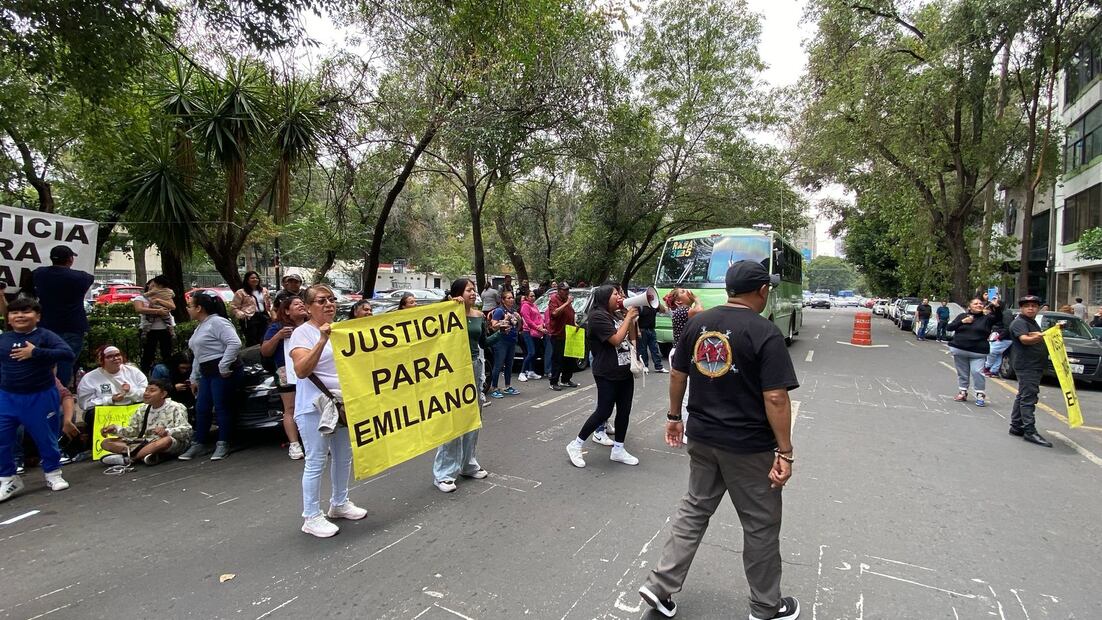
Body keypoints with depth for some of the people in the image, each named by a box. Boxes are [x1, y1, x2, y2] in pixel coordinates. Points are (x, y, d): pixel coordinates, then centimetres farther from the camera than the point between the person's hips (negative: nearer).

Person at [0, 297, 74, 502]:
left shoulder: (45, 336, -11)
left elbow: (67, 354, -25)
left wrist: (35, 352, -28)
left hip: (41, 397, -4)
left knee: (45, 438, 10)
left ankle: (53, 473, 30)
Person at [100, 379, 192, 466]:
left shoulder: (176, 408, -5)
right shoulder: (143, 410, 17)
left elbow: (186, 430, -17)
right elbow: (133, 430, 16)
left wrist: (167, 431, -33)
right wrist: (115, 429, -1)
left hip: (174, 443, -7)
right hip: (146, 443, 7)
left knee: (166, 440, -42)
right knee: (106, 443, -3)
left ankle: (127, 458, -28)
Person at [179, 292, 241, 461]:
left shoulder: (217, 322, -12)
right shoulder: (201, 327, 20)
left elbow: (234, 343, -24)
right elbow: (198, 355, 26)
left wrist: (224, 367, -22)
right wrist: (194, 378, 24)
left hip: (222, 372, -10)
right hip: (206, 373, 10)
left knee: (221, 407, -5)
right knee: (201, 409, 12)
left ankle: (222, 445, 4)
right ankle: (199, 444, 23)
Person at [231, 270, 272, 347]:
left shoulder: (264, 291, 15)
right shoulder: (241, 292, 0)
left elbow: (269, 304, 25)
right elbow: (234, 307, -1)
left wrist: (270, 313, 14)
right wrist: (241, 315, -14)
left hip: (263, 317, 5)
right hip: (249, 318, -5)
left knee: (265, 340, 4)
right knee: (252, 342, -5)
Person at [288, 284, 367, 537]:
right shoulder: (302, 332, -10)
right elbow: (301, 370, -24)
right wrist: (322, 341, -32)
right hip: (315, 408, -7)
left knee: (344, 456, 16)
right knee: (316, 463, -1)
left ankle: (339, 503, 34)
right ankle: (311, 517, 13)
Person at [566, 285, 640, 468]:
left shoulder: (617, 316, 13)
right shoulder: (598, 316, -13)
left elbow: (632, 339, 15)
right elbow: (616, 339, -21)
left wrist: (631, 318, 3)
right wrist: (628, 317, -13)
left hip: (625, 372, 9)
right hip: (607, 375, -9)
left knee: (624, 411, 10)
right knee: (603, 412, -5)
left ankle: (618, 450, 21)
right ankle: (575, 445, 8)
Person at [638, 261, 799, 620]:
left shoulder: (697, 323, 1)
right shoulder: (765, 333, -16)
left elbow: (677, 375, 7)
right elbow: (775, 398, -19)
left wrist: (674, 417, 19)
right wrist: (784, 452, -12)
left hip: (702, 437, 5)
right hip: (748, 445, -5)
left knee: (694, 510, 19)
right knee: (760, 524, 14)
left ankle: (660, 586, 22)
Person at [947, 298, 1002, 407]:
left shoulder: (987, 318, 5)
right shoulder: (962, 316, 8)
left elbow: (999, 319, -12)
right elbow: (950, 327, 4)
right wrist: (962, 322, -9)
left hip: (978, 352, -2)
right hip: (959, 350, 2)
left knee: (977, 372, -12)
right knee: (962, 372, 9)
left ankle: (980, 395, 0)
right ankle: (963, 392, 21)